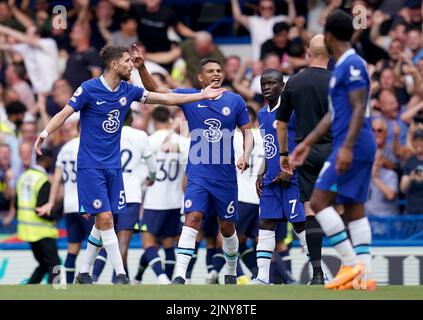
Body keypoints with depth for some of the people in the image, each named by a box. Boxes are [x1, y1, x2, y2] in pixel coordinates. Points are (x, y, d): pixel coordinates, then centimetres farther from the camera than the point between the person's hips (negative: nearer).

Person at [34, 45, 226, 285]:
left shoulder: (127, 91, 6)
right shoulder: (89, 89, -10)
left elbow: (166, 98, 10)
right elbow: (64, 114, -9)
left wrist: (203, 95, 9)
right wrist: (44, 134, -26)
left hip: (113, 166, 6)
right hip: (90, 166, -6)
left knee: (103, 222, 6)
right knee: (105, 218, -12)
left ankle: (84, 273, 17)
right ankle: (121, 275, -11)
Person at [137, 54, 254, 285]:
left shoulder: (235, 101, 2)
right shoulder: (188, 97, 0)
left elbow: (247, 132, 7)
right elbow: (154, 90, -3)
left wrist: (245, 156, -11)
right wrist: (141, 67, -18)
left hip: (226, 175, 2)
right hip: (198, 173, -1)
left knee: (227, 227, 11)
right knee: (192, 218, -18)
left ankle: (231, 273, 33)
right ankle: (179, 276, -24)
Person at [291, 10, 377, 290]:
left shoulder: (352, 65, -12)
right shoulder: (342, 66, 19)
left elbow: (359, 109, -19)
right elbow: (334, 114, 25)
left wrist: (347, 147, -26)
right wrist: (307, 143, 27)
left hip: (353, 146, -10)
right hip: (361, 148, 10)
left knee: (320, 201, -10)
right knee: (354, 209, 7)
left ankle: (351, 264, -13)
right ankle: (364, 275, 3)